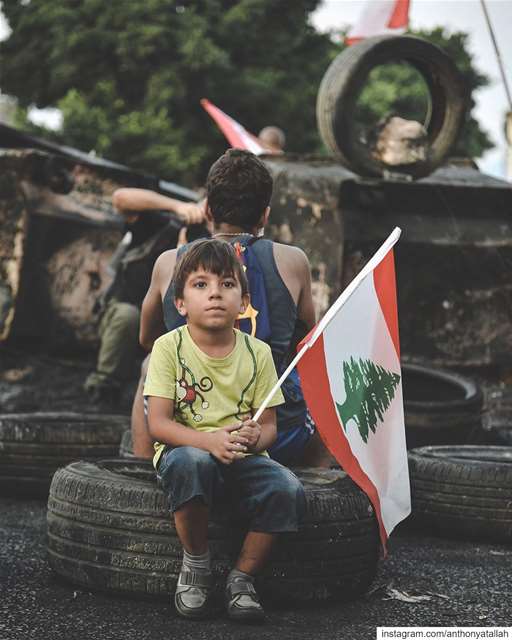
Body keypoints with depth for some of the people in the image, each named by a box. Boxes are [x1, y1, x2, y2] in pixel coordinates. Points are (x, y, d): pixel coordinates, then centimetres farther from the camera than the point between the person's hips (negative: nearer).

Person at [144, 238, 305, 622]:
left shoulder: (257, 352, 3)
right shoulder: (169, 347, -4)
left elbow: (269, 426, 3)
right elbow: (158, 424, -10)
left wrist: (256, 438, -23)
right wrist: (210, 440, -28)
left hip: (243, 459, 2)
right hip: (187, 450, -2)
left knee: (288, 490, -28)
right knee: (192, 463, -39)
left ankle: (242, 579, -6)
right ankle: (196, 564, -13)